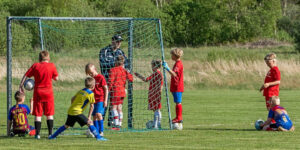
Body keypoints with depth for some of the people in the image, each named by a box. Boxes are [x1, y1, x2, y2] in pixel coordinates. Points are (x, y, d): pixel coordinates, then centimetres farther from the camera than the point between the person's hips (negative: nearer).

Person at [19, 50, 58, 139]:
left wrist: (21, 86, 9)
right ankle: (50, 133, 5)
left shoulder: (35, 66, 0)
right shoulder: (52, 66, -2)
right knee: (49, 114, 8)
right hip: (48, 92, 0)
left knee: (38, 114, 3)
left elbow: (26, 76, 0)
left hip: (38, 92, 0)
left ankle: (37, 134, -2)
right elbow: (56, 78, 4)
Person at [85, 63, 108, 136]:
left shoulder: (101, 77, -9)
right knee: (94, 116, 5)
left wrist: (105, 100, -12)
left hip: (101, 100, -7)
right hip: (94, 100, 7)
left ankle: (101, 131, -15)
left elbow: (106, 89, -8)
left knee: (98, 114, -21)